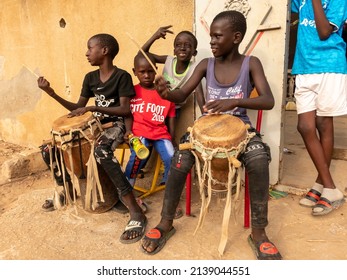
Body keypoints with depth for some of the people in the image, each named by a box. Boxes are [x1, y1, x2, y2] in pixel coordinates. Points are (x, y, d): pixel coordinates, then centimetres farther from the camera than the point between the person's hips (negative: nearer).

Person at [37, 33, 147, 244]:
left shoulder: (122, 76, -10)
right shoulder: (90, 78, 11)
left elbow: (126, 110, -17)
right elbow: (78, 109, 13)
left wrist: (92, 108, -23)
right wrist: (52, 93, 3)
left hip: (117, 124, -7)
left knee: (101, 151, -41)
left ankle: (136, 212, -36)